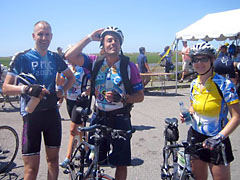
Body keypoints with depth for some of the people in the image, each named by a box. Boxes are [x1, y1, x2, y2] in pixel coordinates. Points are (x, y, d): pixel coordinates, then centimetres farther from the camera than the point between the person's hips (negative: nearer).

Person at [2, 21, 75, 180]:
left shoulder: (55, 58, 8)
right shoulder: (23, 57, -5)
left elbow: (71, 77, 22)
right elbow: (6, 88, -8)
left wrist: (61, 91, 4)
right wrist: (26, 88, -27)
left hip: (52, 113, 4)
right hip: (31, 115, -4)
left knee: (53, 159, 15)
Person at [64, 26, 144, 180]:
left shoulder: (129, 66, -5)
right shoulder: (96, 62, 1)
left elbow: (140, 96, -4)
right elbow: (70, 56, -11)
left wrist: (121, 98, -22)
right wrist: (90, 38, -7)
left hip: (120, 118, -2)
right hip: (99, 117, 2)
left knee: (121, 164, 8)